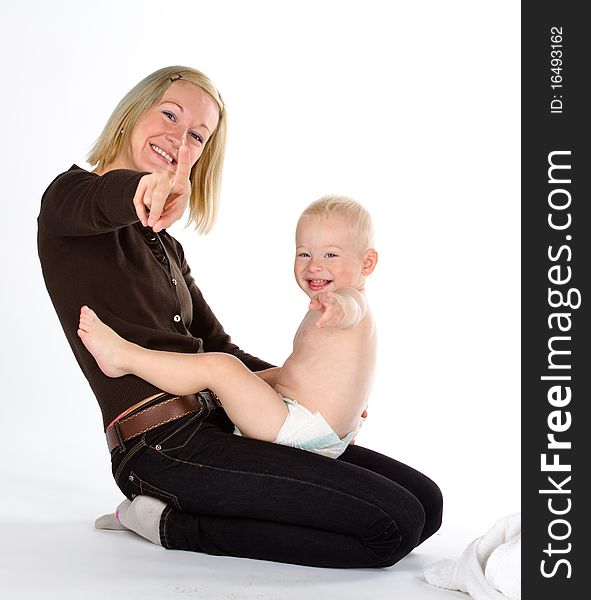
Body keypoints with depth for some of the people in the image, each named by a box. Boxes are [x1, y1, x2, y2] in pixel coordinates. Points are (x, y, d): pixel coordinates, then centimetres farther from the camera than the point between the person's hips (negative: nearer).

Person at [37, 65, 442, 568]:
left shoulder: (164, 246, 23)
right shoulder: (70, 197, 1)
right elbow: (105, 195, -25)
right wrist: (149, 187, -49)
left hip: (214, 423, 8)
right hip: (163, 447, -8)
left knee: (425, 501, 2)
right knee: (394, 525, -17)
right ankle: (175, 527, -4)